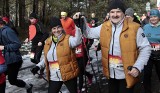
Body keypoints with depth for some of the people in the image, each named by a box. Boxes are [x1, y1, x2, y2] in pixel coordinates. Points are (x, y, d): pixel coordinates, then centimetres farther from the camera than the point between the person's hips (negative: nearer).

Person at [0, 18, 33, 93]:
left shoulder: (7, 31, -19)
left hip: (14, 60, -9)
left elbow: (17, 44, -24)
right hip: (8, 60, 9)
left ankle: (28, 87, 24)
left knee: (12, 80, 1)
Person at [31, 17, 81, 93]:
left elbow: (77, 41, -33)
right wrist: (38, 66, 9)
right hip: (54, 77, 5)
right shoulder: (48, 41, 8)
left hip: (68, 74, -5)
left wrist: (77, 27, -39)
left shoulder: (68, 39, -9)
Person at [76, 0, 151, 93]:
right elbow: (89, 32, 14)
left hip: (127, 75, -5)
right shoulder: (104, 27, 2)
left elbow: (146, 48, -10)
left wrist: (137, 67, -20)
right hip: (111, 74, 5)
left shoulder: (134, 28, -14)